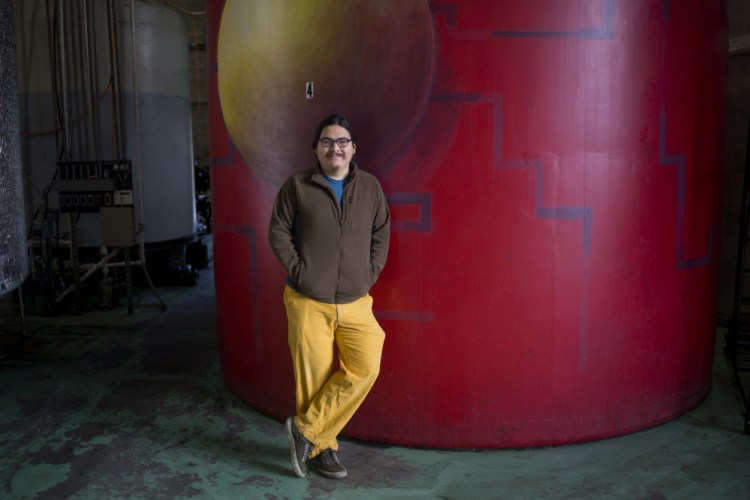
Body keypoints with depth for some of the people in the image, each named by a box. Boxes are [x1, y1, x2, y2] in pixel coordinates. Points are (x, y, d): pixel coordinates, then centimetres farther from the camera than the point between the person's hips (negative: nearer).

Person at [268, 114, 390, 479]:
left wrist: (370, 274, 1)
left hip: (356, 302, 3)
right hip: (308, 302, -2)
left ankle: (306, 428, 6)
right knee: (314, 376, 3)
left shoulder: (370, 187, 5)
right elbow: (278, 233, 0)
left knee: (365, 368, -10)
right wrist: (298, 272, -7)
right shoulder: (297, 185, -2)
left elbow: (381, 234, 11)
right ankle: (322, 447, 24)